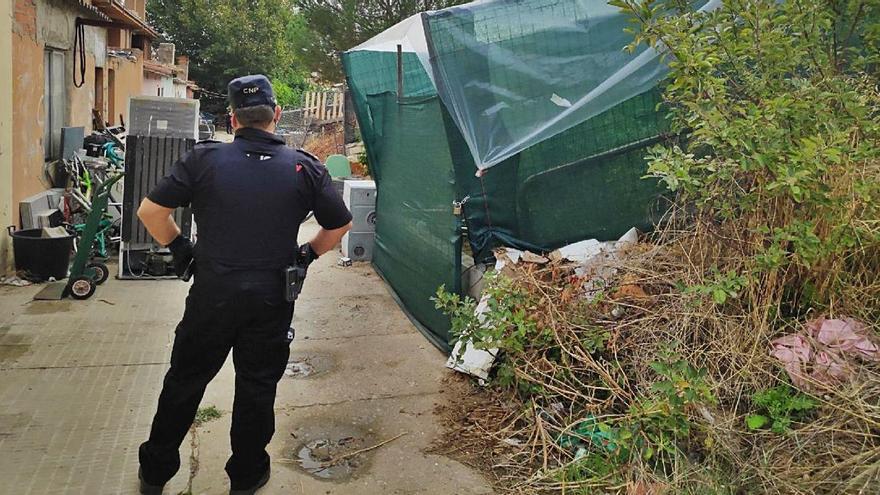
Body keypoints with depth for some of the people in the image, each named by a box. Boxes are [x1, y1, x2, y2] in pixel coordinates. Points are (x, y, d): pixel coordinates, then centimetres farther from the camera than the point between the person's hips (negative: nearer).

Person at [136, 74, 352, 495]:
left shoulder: (205, 159, -5)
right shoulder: (304, 168, -3)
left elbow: (150, 211, -3)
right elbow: (340, 225, 6)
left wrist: (178, 247, 12)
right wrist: (308, 253, 19)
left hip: (211, 294, 0)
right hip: (271, 300, 0)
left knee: (184, 382, 17)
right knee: (257, 389, 14)